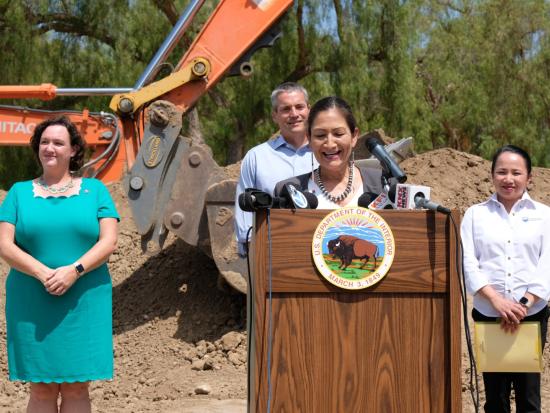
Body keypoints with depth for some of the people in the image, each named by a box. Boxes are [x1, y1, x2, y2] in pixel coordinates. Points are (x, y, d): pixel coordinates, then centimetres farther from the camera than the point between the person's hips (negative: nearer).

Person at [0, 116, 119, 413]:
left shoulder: (94, 190, 10)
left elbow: (108, 242, -1)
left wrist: (74, 271, -17)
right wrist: (43, 274, -15)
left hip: (83, 303, 0)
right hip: (31, 304, 0)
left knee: (76, 387, 0)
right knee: (41, 389, 1)